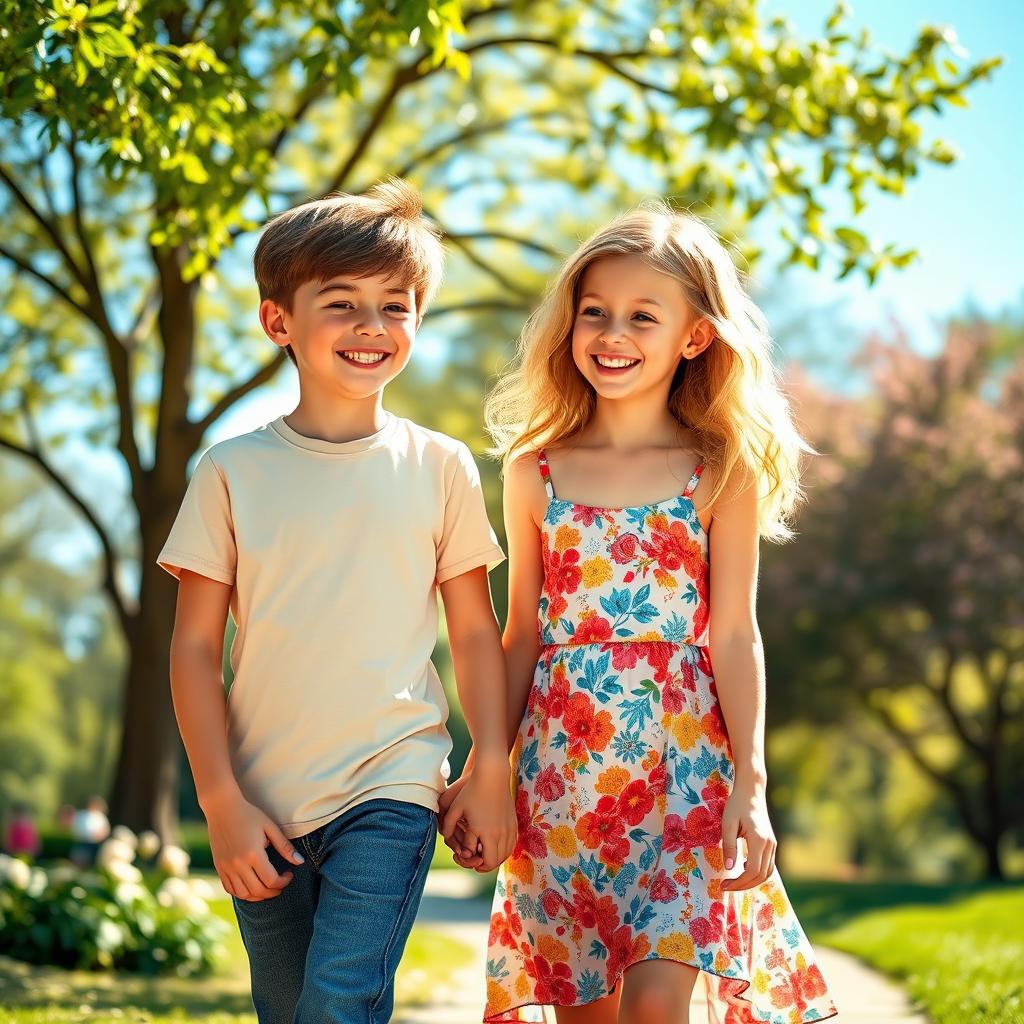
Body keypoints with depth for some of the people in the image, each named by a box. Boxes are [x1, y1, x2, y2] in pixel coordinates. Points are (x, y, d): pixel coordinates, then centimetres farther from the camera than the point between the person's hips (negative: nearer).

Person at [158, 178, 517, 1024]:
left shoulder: (440, 468, 1)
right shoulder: (233, 473, 0)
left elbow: (476, 632, 7)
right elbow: (195, 647, 1)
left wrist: (493, 772, 1)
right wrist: (222, 803, -4)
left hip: (390, 786, -1)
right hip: (263, 803, 2)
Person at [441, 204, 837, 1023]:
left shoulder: (721, 471, 0)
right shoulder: (536, 470, 5)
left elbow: (735, 634, -1)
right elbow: (523, 634, 9)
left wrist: (750, 785, -8)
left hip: (681, 769, -2)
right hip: (560, 769, 2)